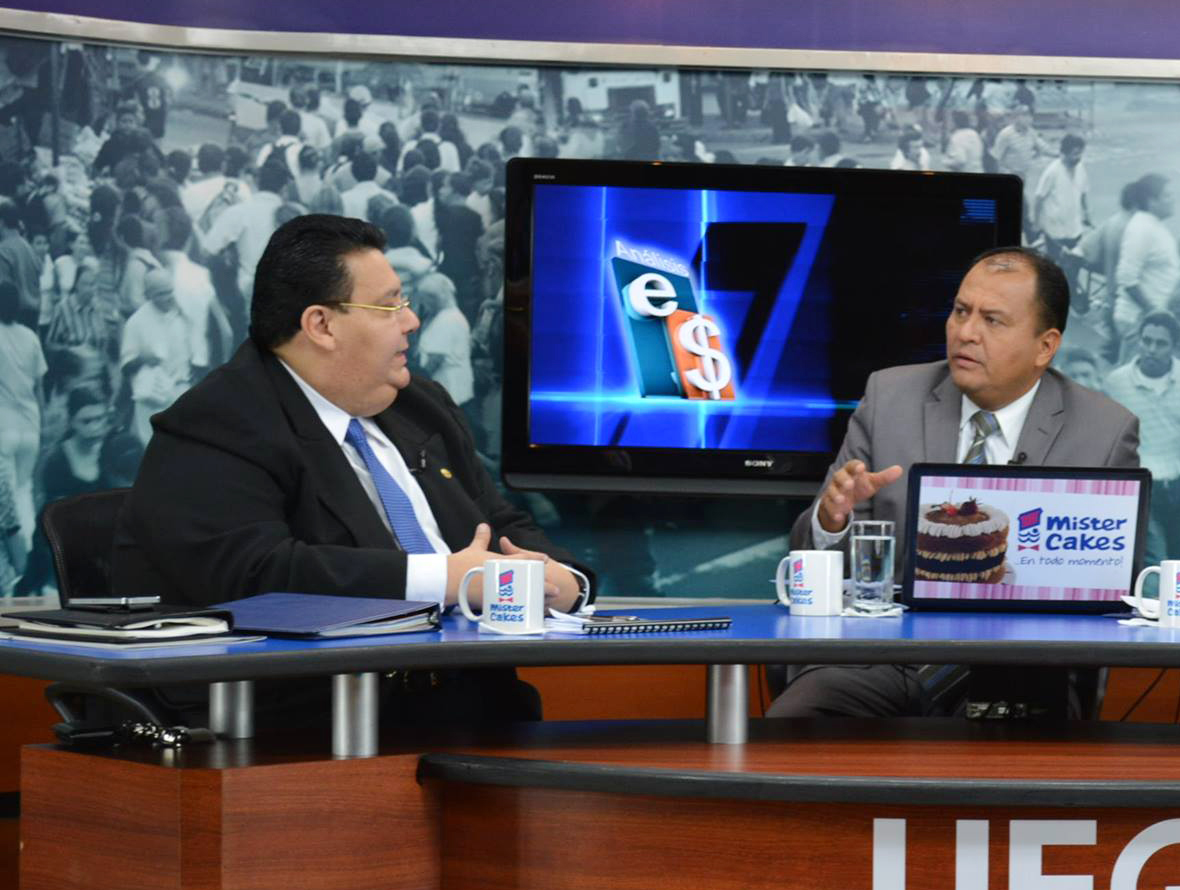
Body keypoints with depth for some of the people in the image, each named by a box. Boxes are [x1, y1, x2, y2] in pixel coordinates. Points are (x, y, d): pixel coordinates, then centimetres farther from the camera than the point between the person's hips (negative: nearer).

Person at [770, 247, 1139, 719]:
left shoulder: (1107, 432, 1)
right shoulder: (889, 397, 6)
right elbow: (809, 557, 8)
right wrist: (832, 516, -16)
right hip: (883, 658, 1)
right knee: (789, 717, -28)